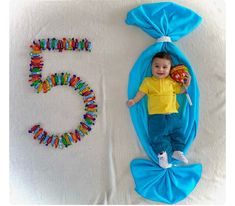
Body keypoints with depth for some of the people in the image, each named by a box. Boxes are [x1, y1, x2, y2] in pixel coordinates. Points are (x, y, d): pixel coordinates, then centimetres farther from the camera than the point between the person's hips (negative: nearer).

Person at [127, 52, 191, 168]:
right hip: (156, 116, -3)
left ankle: (177, 151, 15)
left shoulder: (171, 81, 12)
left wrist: (186, 84, 2)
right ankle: (162, 153, -6)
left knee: (177, 132, 4)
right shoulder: (148, 81, 6)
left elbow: (180, 90, 17)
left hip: (172, 114, 3)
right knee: (158, 135, -11)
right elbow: (141, 92, 4)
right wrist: (134, 100, -8)